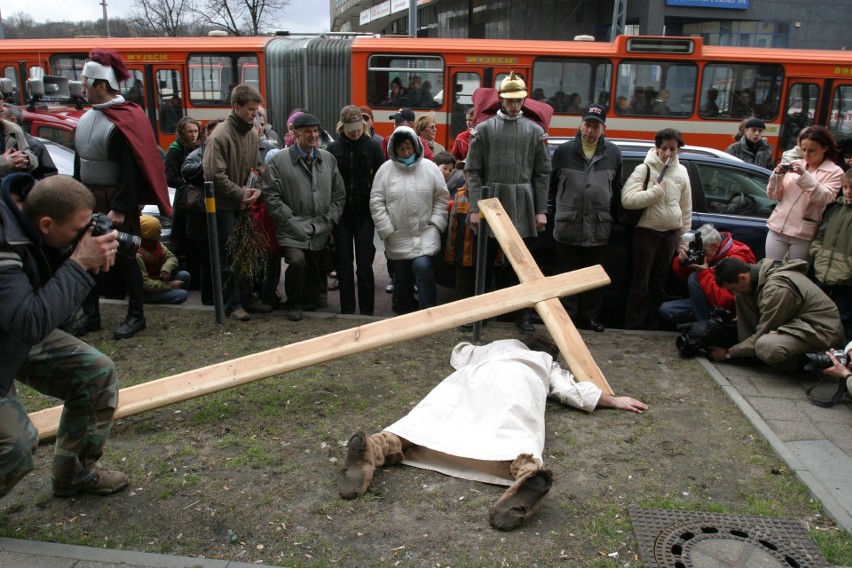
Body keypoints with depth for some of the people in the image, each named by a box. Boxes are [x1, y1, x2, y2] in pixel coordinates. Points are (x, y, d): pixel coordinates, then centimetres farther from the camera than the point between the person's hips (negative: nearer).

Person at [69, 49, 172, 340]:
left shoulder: (123, 122, -16)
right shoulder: (86, 118, 10)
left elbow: (129, 171, -21)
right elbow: (79, 161, 16)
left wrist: (120, 208, -24)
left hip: (116, 199, -8)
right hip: (89, 198, 8)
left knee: (123, 256, 1)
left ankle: (136, 315, 14)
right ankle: (90, 314, 23)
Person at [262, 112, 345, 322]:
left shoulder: (328, 158, 11)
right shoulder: (278, 160, -3)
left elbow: (339, 193, 14)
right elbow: (271, 196, -5)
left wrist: (330, 218, 4)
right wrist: (290, 220, -10)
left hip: (321, 230, 4)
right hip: (293, 230, -4)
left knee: (316, 269, 8)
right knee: (297, 261, -23)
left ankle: (310, 301, 33)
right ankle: (294, 305, 1)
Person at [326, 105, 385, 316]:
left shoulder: (373, 147, -1)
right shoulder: (333, 148, 3)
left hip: (365, 213, -1)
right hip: (341, 213, 2)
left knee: (364, 263, 1)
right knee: (343, 262, 7)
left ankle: (367, 311, 10)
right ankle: (347, 310, 17)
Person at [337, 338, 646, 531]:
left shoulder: (499, 345, 45)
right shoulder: (549, 365, 38)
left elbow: (459, 354, 55)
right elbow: (575, 391, 26)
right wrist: (615, 401, 40)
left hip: (476, 376, 2)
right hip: (520, 384, -2)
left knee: (430, 419, -16)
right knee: (514, 433, -27)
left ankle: (375, 448, -43)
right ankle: (528, 471, -61)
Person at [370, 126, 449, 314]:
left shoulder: (430, 167, 1)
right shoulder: (385, 169, -1)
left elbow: (441, 198, 5)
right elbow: (376, 202, -1)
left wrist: (435, 223, -4)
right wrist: (387, 230, -5)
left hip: (425, 233, -1)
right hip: (398, 236, 1)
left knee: (423, 267, -20)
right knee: (402, 277, 8)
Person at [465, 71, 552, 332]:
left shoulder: (535, 131, 6)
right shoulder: (483, 129, 2)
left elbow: (542, 173, 5)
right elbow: (473, 171, -1)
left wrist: (541, 210, -1)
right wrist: (475, 208, -8)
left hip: (522, 206, 1)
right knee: (485, 261, 8)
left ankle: (524, 314, 18)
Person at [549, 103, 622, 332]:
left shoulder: (613, 154, 5)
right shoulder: (564, 151, -1)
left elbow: (617, 188, 14)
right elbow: (552, 184, 8)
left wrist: (609, 212, 12)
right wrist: (561, 207, 8)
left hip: (598, 227, 2)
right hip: (568, 225, -1)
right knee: (567, 274, 6)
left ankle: (590, 316, 23)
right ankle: (567, 315, 17)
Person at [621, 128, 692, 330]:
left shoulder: (681, 172, 7)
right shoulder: (644, 169, -7)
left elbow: (686, 209, 11)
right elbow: (627, 200, -20)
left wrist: (683, 242, 9)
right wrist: (656, 191, -19)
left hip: (671, 234, 5)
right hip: (647, 232, -4)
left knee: (659, 285, 11)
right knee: (641, 283, 0)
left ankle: (651, 327, 22)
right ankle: (633, 327, 9)